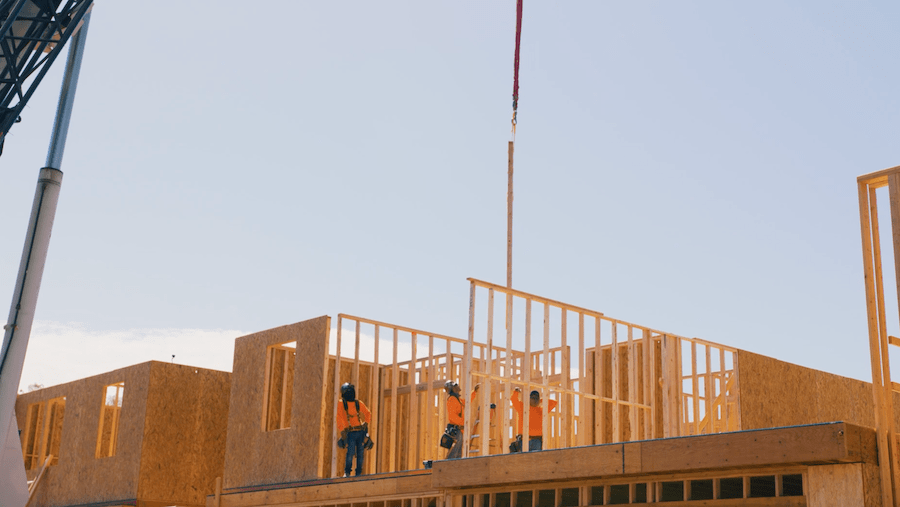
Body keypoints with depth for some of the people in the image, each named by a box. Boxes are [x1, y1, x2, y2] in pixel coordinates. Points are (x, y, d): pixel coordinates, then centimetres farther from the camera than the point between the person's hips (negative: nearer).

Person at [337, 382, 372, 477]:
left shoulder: (359, 404, 9)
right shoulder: (341, 404, 1)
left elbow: (368, 414, 22)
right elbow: (340, 419, -3)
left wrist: (365, 423, 6)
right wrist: (342, 431, -11)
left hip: (361, 432, 3)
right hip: (350, 433, -3)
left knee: (361, 453, 0)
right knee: (350, 452, -17)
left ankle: (359, 474, 10)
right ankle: (347, 473, -2)